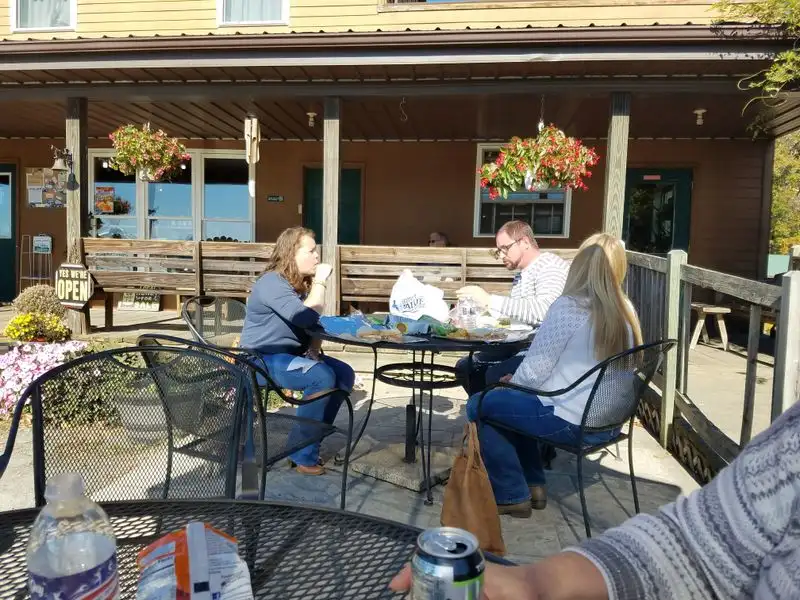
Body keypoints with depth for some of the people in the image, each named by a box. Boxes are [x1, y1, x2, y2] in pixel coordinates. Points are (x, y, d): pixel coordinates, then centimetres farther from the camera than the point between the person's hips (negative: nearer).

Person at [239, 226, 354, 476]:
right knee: (322, 377, -28)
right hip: (263, 359, -9)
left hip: (291, 353, 9)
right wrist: (320, 281, -19)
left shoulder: (301, 284, 11)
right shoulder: (272, 283, -18)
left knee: (344, 373, -4)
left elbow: (309, 324, 21)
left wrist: (314, 349, 1)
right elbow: (306, 316, -31)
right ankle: (302, 452, -15)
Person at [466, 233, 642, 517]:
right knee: (515, 402, 26)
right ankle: (533, 484, 26)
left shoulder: (569, 307, -19)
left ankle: (512, 495, 13)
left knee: (480, 405, 8)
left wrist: (513, 382, 6)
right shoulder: (625, 310, 4)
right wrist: (518, 382, 14)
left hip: (572, 422, -8)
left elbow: (534, 371, -18)